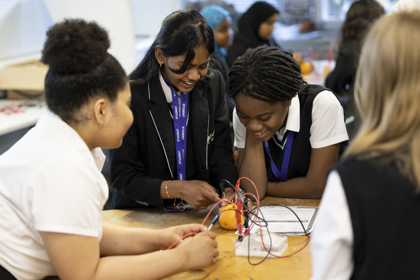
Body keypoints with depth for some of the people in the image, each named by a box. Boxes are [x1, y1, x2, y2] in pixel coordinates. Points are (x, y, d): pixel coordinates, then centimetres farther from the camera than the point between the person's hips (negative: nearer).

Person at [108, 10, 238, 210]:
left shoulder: (214, 85, 1)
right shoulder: (130, 95, -13)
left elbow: (222, 156, 4)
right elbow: (123, 177, -10)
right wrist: (178, 189, -23)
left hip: (200, 212, 4)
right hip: (142, 215, -3)